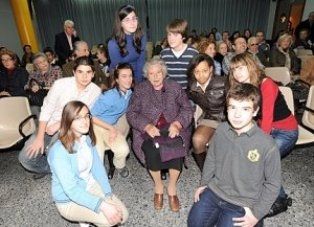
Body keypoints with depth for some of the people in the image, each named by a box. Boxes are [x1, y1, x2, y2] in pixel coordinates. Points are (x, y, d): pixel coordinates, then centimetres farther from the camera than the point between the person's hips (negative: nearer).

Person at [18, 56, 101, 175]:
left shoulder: (96, 91, -12)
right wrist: (39, 138, -12)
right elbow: (46, 111, -10)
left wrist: (60, 124, -18)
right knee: (25, 157, -8)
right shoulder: (61, 84, -16)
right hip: (50, 126, 1)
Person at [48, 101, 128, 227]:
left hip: (91, 186, 6)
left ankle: (87, 213, 20)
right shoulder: (59, 151, -28)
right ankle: (83, 217, 8)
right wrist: (102, 205, -34)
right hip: (69, 200, -6)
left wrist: (108, 195, -14)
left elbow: (98, 168, -4)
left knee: (122, 215, -1)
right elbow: (71, 190, -29)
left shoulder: (87, 139, -7)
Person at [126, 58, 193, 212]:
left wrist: (177, 124, -14)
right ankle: (158, 185, -1)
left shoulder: (175, 87, 12)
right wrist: (147, 126, -16)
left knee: (177, 147, -30)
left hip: (172, 128, 1)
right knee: (152, 151, -30)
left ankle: (172, 187, -6)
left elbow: (187, 109, 6)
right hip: (148, 130, 0)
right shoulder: (140, 90, 10)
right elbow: (131, 113, 1)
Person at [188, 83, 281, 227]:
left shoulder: (267, 145, -21)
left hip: (242, 203, -3)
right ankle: (220, 213, 31)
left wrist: (257, 213, -7)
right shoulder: (221, 130, -10)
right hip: (214, 190, 4)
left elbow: (273, 183, -7)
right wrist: (204, 183, 9)